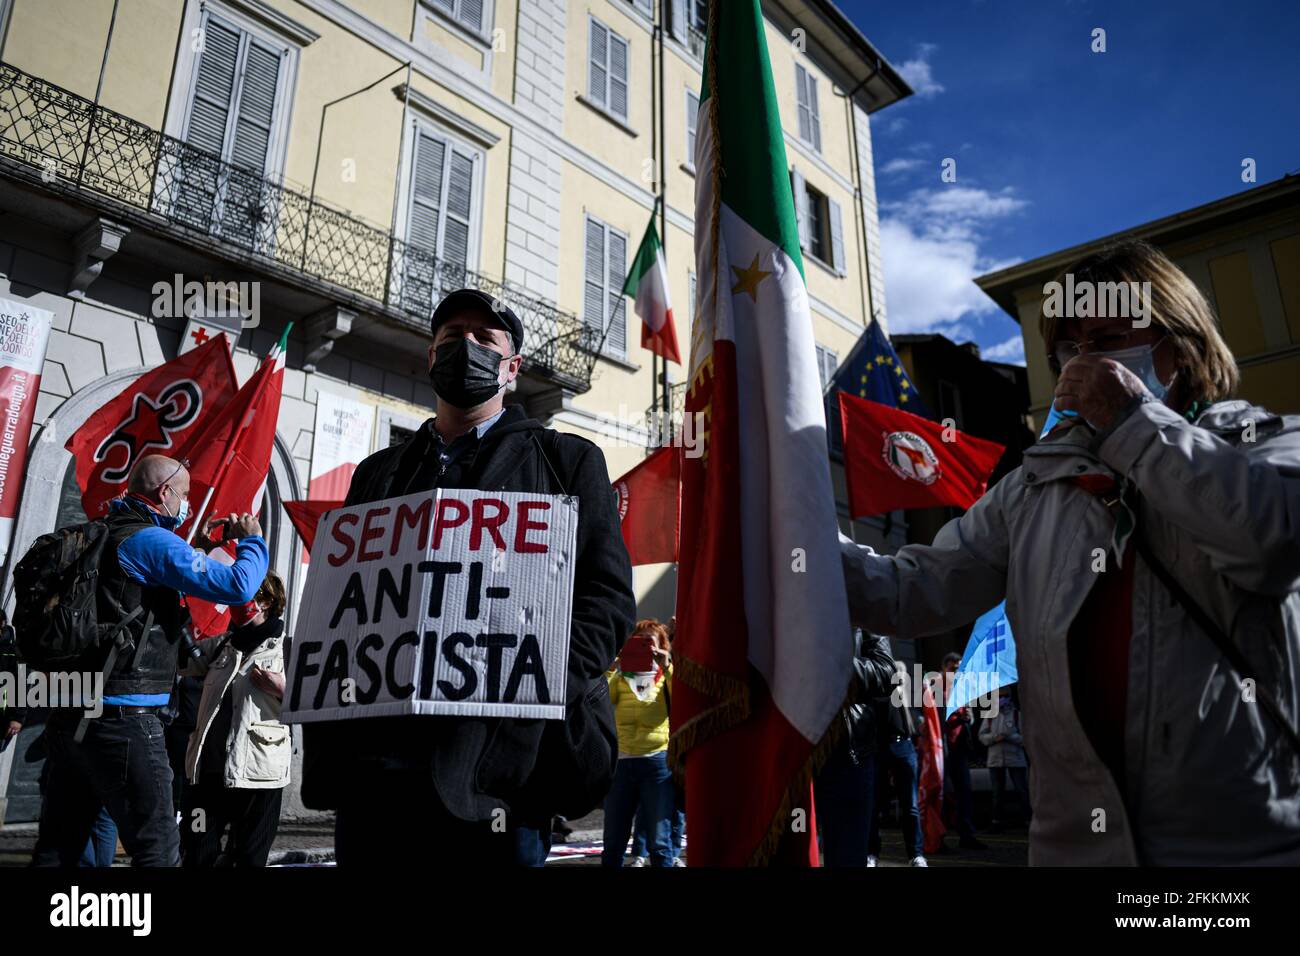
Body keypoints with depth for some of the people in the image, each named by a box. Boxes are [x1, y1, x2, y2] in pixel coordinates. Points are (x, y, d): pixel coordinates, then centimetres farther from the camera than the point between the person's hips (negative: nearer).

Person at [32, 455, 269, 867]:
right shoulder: (151, 539, -12)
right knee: (158, 850, -4)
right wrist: (252, 541, 0)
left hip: (69, 713, 10)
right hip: (124, 719, -9)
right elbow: (238, 587, -18)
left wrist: (199, 547, 25)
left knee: (56, 849, 14)